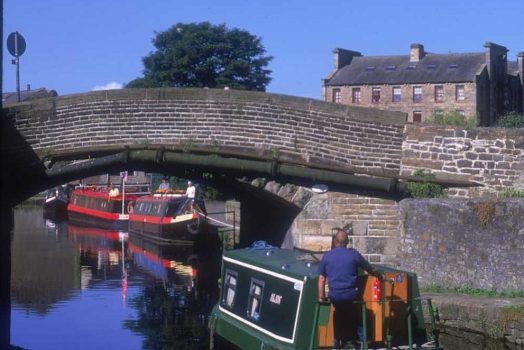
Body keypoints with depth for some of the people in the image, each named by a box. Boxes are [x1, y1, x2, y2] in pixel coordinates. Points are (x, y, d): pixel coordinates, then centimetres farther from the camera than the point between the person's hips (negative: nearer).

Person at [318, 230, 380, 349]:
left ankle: (337, 340, 28)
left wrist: (321, 296, 11)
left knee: (338, 312, 33)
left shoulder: (326, 256, 2)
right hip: (351, 294, -1)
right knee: (357, 313, 29)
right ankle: (361, 339, 22)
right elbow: (371, 270, 9)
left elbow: (321, 278, 2)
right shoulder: (353, 254, -1)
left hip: (334, 296, 1)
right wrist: (379, 276, 28)